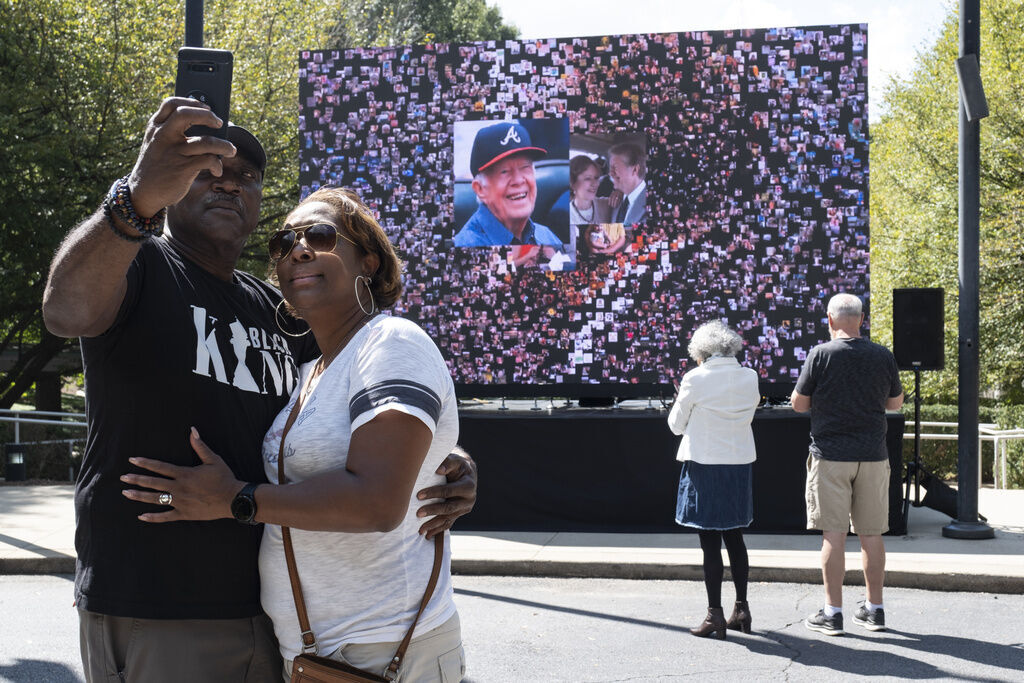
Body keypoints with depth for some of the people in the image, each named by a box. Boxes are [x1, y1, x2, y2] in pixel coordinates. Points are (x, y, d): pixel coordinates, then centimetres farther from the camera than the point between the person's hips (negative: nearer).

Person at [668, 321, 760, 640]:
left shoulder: (695, 379, -12)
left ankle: (715, 615, 3)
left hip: (704, 466, -5)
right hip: (740, 465, 5)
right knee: (734, 537, 17)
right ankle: (742, 608, 21)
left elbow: (676, 425, -4)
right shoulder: (749, 377, 1)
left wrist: (681, 397, 13)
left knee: (710, 542, 1)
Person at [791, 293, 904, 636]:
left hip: (830, 455, -3)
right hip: (873, 455, 3)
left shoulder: (821, 354, -9)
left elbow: (798, 403, -3)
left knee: (833, 534, 0)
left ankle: (832, 613, 2)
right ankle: (874, 610, 18)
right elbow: (895, 403, 13)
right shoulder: (883, 356, 1)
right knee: (871, 533, 10)